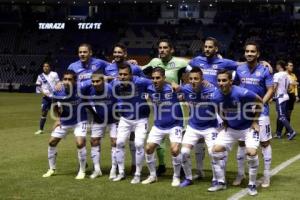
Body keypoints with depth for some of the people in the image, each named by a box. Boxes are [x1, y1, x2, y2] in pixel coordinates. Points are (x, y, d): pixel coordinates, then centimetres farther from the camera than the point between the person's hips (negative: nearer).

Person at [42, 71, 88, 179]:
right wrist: (58, 118, 1)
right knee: (52, 142, 6)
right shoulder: (57, 92, -17)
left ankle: (82, 171, 3)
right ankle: (51, 169, 28)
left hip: (79, 121, -4)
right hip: (64, 121, 4)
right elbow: (56, 106, 3)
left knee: (80, 143, -18)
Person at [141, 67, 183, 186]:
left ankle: (176, 177, 5)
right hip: (158, 126, 4)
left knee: (175, 150, -18)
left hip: (174, 125, -4)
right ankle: (152, 176, 22)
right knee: (148, 149, 1)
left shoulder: (172, 88, -20)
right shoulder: (150, 89, -9)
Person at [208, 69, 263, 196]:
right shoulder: (217, 96, -15)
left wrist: (255, 121, -10)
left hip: (248, 127, -5)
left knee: (251, 152, -21)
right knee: (216, 150, -4)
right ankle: (221, 182, 12)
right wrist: (225, 123, 3)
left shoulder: (241, 93, -29)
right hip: (231, 128, 5)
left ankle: (252, 185, 0)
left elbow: (259, 102, -13)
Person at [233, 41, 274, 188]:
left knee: (264, 142, 0)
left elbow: (270, 90, -7)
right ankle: (240, 173, 22)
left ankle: (267, 175, 11)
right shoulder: (239, 69, 3)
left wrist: (261, 103, -18)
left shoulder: (264, 70, -6)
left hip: (260, 112, -3)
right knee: (241, 142, 9)